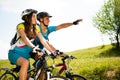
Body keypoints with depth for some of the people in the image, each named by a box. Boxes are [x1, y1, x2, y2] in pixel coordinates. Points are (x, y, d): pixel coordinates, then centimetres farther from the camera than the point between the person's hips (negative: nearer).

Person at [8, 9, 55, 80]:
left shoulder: (35, 28, 0)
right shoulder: (21, 26, -18)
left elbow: (43, 41, -6)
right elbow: (24, 38, -36)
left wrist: (52, 52, -18)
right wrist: (34, 47, -53)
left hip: (25, 54, 6)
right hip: (15, 53, -6)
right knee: (25, 62, -36)